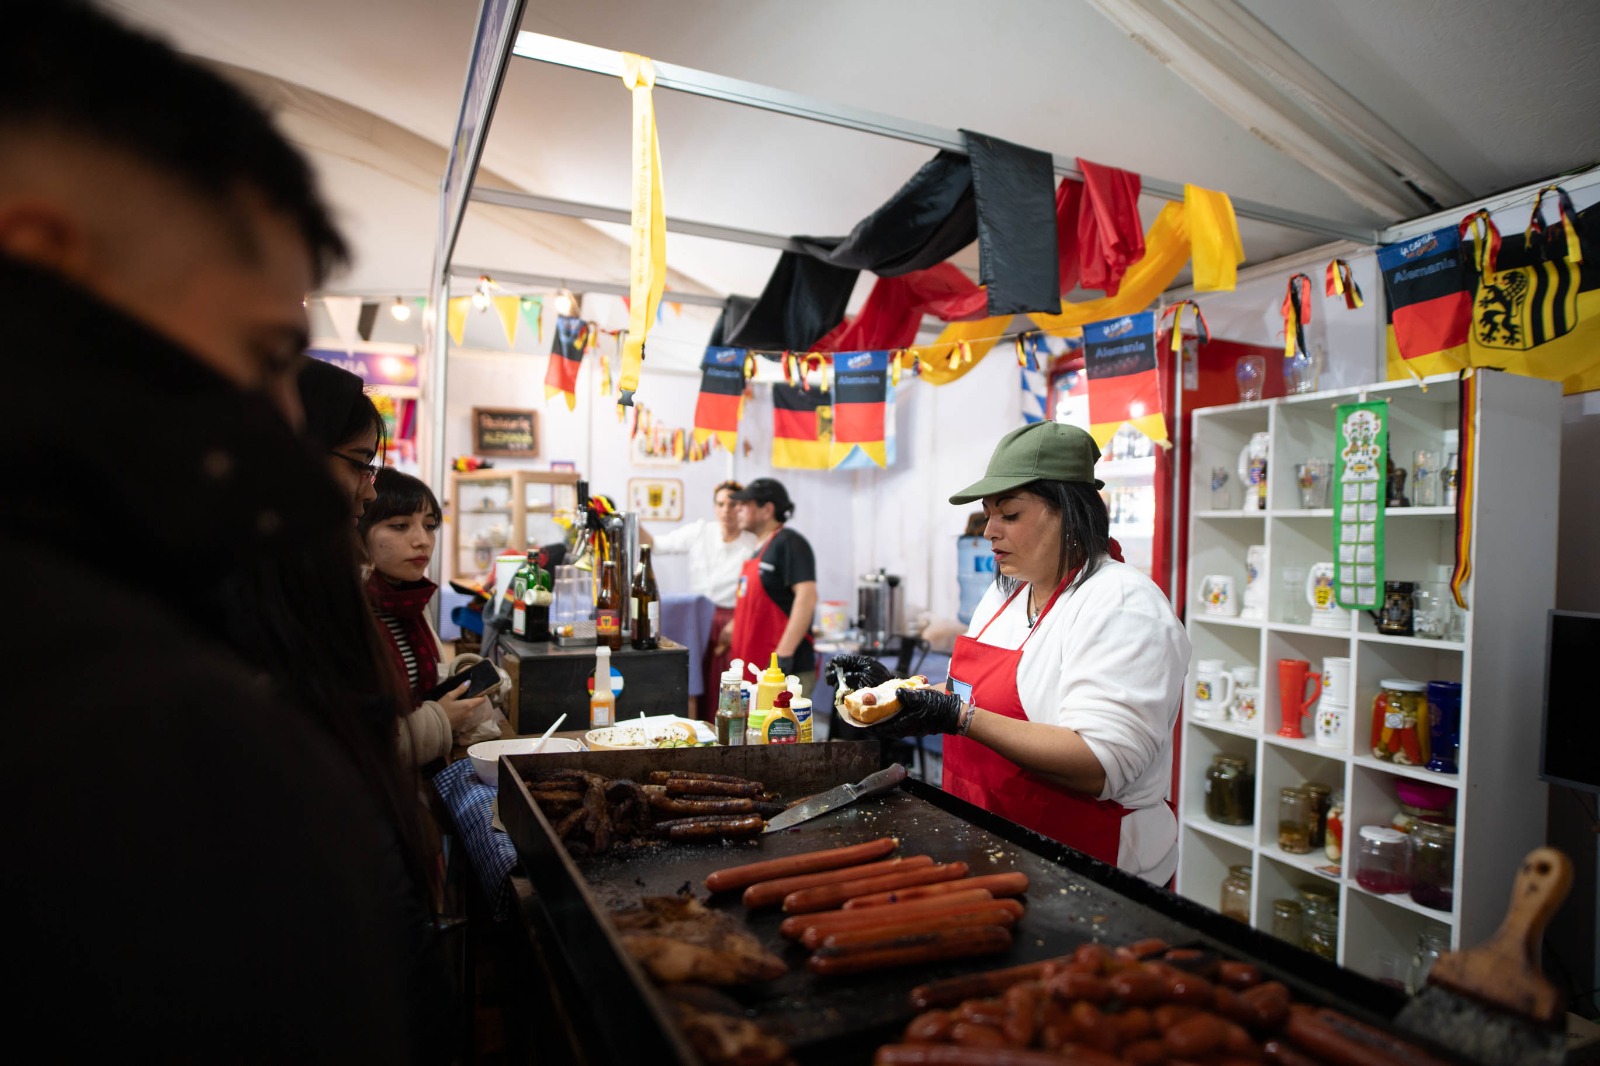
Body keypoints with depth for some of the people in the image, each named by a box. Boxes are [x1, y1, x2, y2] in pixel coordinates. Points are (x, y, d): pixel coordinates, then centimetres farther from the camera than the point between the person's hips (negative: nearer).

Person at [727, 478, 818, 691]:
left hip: (786, 669, -9)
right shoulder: (759, 549, 16)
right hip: (754, 666, 9)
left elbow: (806, 596, -21)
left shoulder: (789, 544, -10)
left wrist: (784, 654, -25)